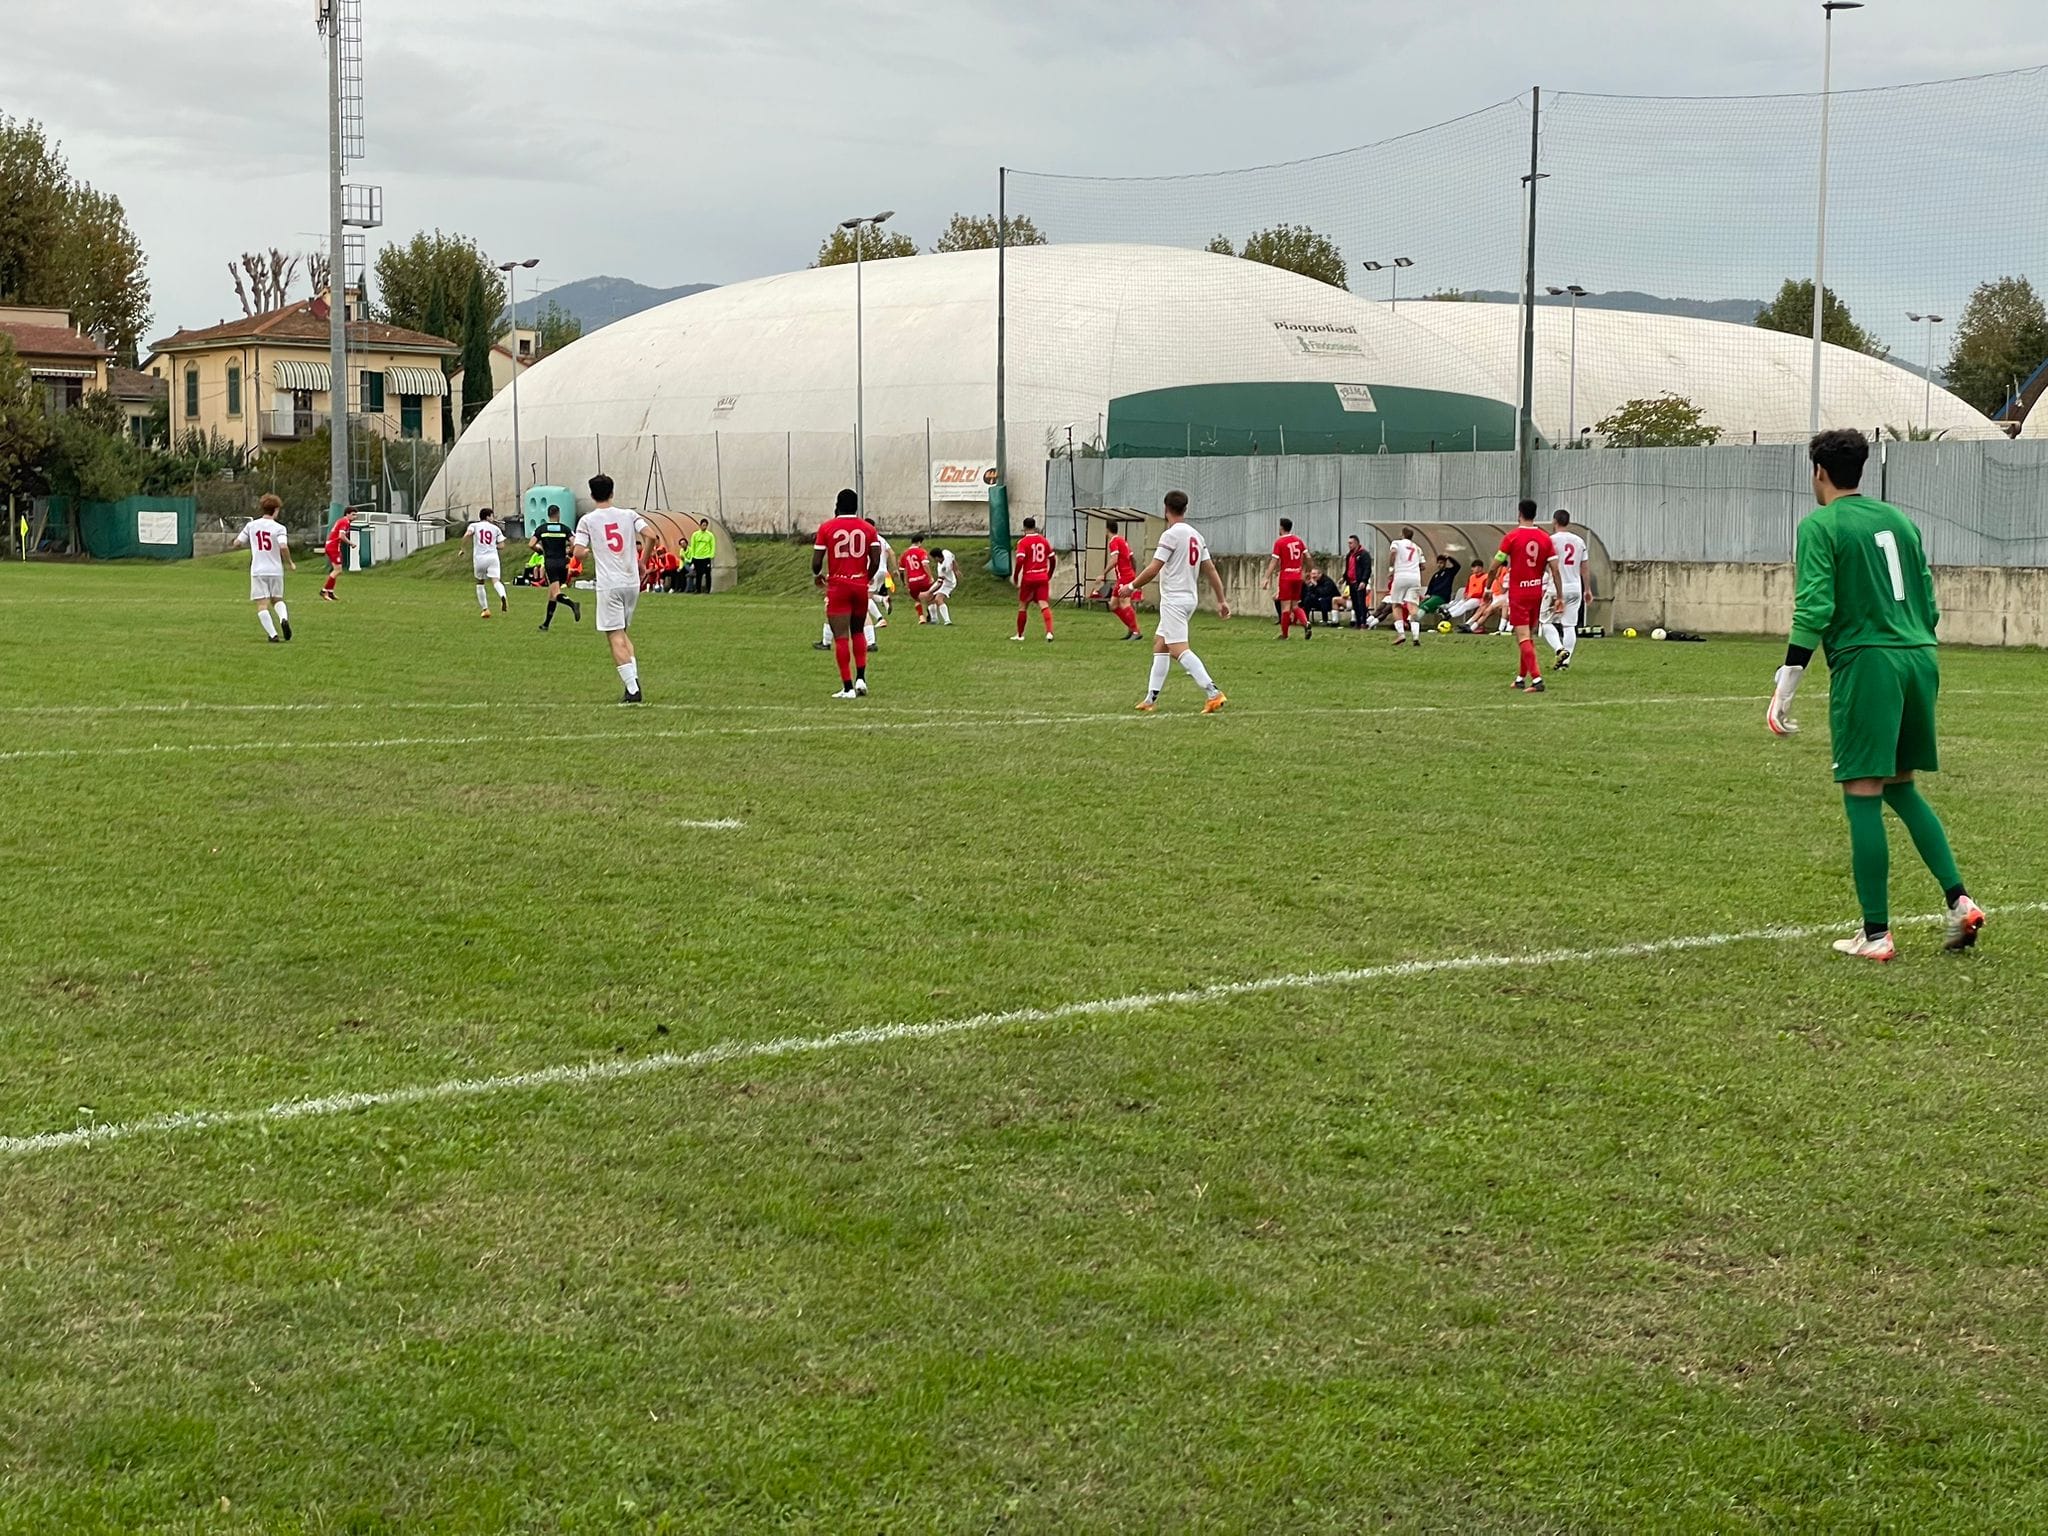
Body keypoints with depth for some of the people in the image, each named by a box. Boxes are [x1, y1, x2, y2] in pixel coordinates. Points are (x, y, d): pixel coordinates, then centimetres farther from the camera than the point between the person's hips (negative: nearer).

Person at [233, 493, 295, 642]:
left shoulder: (251, 525, 3)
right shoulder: (279, 528, -5)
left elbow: (237, 542, 7)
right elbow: (283, 546, -20)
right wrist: (290, 563, -4)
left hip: (258, 570, 0)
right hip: (276, 570, 0)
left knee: (262, 604, 0)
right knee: (277, 599, 20)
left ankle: (272, 634, -12)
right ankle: (284, 618, -10)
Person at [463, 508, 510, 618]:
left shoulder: (474, 525, 9)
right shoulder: (495, 528, 11)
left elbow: (467, 535, -12)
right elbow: (501, 546, 7)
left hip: (479, 558, 0)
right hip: (492, 557, 0)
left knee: (480, 583, 19)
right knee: (496, 581, -13)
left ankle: (485, 609, 19)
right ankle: (503, 596, -46)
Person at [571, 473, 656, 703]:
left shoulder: (587, 520, -2)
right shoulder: (628, 514, 6)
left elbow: (579, 552, -8)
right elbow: (651, 536, -6)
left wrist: (574, 543, 16)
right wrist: (642, 561, 9)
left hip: (609, 585, -4)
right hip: (632, 582, 4)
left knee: (615, 637, -3)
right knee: (622, 633, 21)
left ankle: (632, 690, -11)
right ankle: (634, 680, 7)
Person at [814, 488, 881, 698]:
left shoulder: (826, 527, -2)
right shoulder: (868, 528, 4)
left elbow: (816, 561, -4)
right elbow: (876, 560, -1)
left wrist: (817, 575, 18)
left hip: (838, 586, -3)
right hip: (860, 586, 3)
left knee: (841, 636, 0)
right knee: (858, 631, 21)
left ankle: (848, 687, -3)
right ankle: (860, 678, 9)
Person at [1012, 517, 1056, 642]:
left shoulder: (1023, 542, -6)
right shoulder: (1044, 540, 7)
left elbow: (1019, 561, -17)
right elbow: (1053, 560, 11)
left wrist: (1015, 577, -6)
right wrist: (1049, 575, 24)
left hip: (1028, 578, -2)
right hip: (1043, 578, 2)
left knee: (1023, 606, 13)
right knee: (1044, 605, -6)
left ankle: (1019, 635, 23)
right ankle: (1049, 632, -25)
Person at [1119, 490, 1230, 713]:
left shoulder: (1171, 535, -13)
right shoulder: (1196, 536, 11)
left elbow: (1153, 569, -16)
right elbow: (1210, 570, 11)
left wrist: (1132, 586, -4)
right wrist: (1221, 600, 13)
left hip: (1174, 600, -9)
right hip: (1190, 597, 9)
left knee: (1178, 649, -14)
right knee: (1159, 643, 17)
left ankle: (1214, 693, -25)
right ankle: (1151, 699, 17)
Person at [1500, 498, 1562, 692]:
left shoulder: (1511, 537, -9)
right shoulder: (1545, 538, 2)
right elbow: (1555, 569, -1)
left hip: (1518, 594, -5)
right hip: (1537, 592, 5)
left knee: (1523, 638, -7)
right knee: (1529, 636, 17)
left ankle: (1536, 679, -19)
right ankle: (1521, 678, 25)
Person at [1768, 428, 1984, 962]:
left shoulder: (1820, 526, -4)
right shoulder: (1898, 520, 16)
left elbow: (1813, 611, -14)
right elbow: (1929, 603, 17)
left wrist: (1784, 688, -13)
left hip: (1866, 663, -7)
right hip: (1920, 659, 7)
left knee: (1863, 796, -2)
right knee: (1901, 787, 19)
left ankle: (1876, 934, -1)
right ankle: (1959, 902, 8)